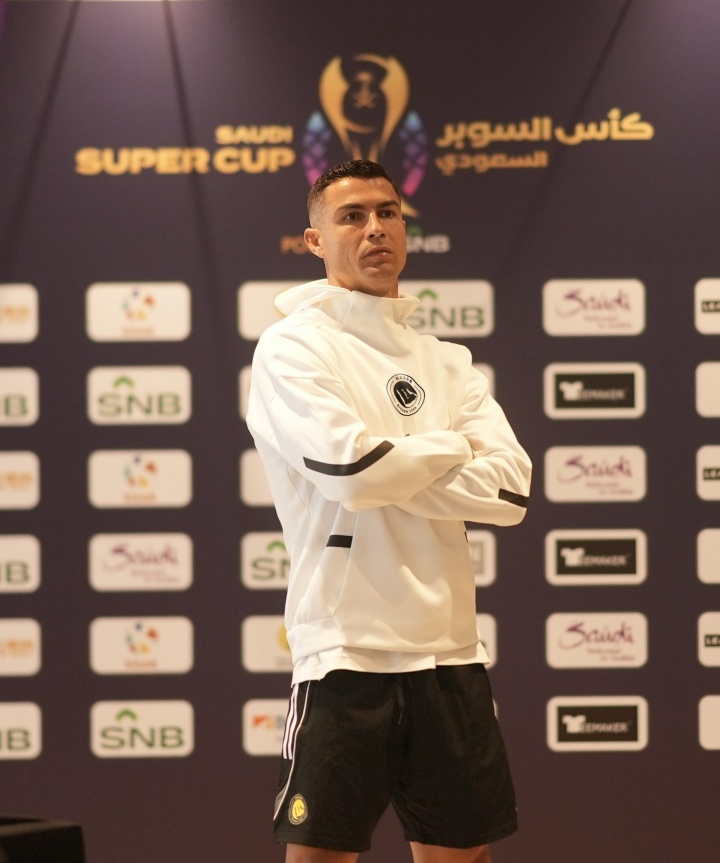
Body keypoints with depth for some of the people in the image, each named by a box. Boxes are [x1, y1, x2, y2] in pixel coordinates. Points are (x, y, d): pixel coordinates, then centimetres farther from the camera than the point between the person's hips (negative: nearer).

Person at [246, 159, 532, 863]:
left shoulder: (448, 362, 13)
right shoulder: (292, 347, -2)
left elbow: (511, 489, -1)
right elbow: (348, 466, -18)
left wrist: (387, 473, -10)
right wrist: (452, 448, -2)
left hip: (449, 648, 5)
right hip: (345, 648, -5)